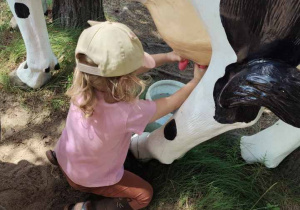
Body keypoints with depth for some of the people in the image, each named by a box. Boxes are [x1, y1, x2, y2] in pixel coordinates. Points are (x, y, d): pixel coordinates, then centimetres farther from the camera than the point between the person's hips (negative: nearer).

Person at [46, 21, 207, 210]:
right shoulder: (126, 113, -41)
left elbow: (124, 68, -11)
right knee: (144, 195, 11)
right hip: (87, 179, -5)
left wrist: (167, 57, -10)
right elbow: (171, 104, -23)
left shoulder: (85, 86, -26)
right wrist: (196, 80, -9)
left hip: (66, 156, 6)